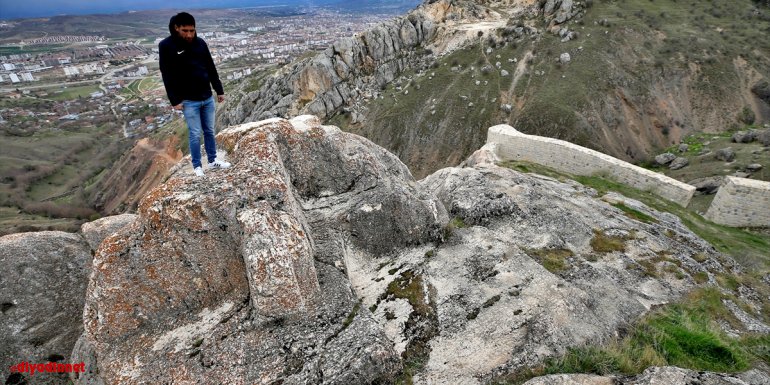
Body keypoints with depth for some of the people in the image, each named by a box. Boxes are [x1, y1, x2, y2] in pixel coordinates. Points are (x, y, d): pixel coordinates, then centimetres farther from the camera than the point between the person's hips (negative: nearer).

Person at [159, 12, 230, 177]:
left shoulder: (200, 43, 3)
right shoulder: (166, 46, -10)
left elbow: (211, 69, 10)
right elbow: (167, 76, -9)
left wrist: (219, 90, 10)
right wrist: (175, 100, -12)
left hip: (207, 98, 4)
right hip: (189, 101, -4)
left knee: (209, 131, 14)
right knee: (195, 134, 1)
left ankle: (213, 160, 28)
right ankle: (197, 166, 16)